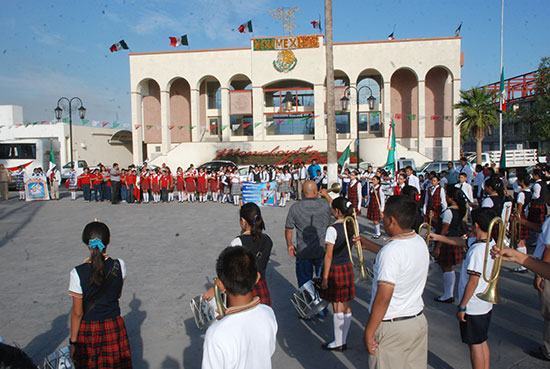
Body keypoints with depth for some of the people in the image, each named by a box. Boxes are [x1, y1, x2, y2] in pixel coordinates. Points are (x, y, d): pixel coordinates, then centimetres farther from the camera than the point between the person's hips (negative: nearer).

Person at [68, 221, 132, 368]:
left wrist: (73, 342, 1)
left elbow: (77, 313, -12)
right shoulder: (119, 265, -13)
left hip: (88, 330, -2)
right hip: (114, 327, 2)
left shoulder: (77, 273, -20)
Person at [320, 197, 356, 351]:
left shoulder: (332, 229, -20)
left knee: (337, 308, 3)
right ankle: (343, 341, 25)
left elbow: (328, 256, -19)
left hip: (335, 269, -7)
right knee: (346, 307, 13)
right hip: (347, 268, 8)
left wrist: (325, 278, -13)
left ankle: (338, 343, 15)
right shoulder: (351, 226, -1)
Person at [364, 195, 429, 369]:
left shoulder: (390, 251, -25)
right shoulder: (420, 242, 0)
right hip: (419, 321, 8)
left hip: (392, 327, -8)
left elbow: (383, 297, -25)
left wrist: (369, 332, -16)